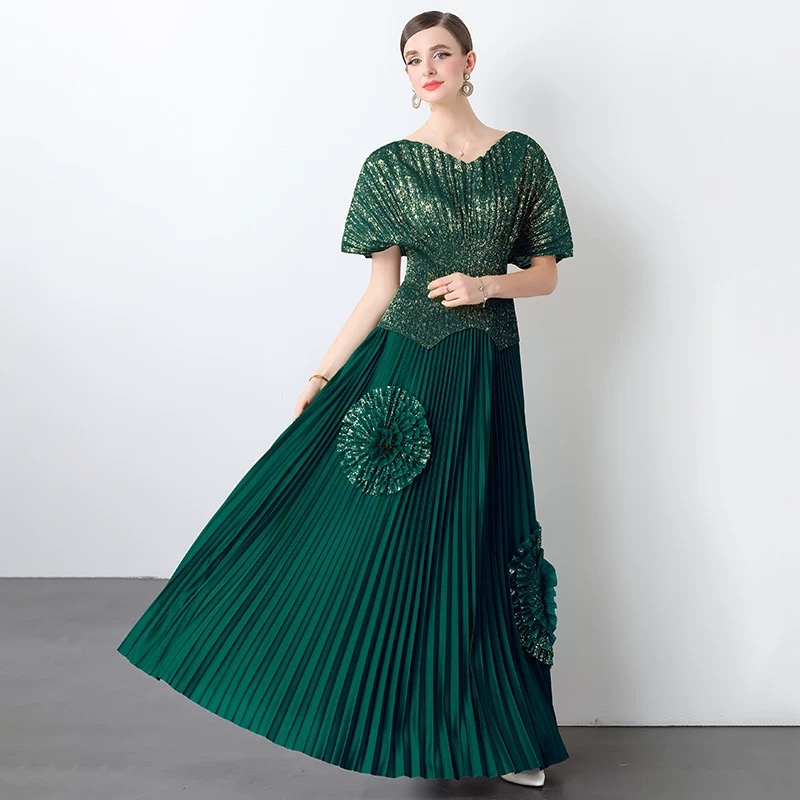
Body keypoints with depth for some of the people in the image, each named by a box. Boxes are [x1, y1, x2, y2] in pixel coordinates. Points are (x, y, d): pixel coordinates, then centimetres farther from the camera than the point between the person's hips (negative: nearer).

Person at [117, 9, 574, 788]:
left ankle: (500, 734, 23)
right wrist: (322, 376, -2)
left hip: (486, 372, 1)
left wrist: (485, 284, -11)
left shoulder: (521, 156, 6)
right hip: (405, 365, -1)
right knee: (371, 528, -2)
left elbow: (546, 273, 8)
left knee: (474, 536, 7)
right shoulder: (392, 164, 3)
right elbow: (380, 289, 2)